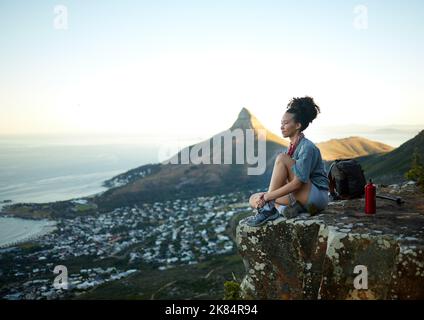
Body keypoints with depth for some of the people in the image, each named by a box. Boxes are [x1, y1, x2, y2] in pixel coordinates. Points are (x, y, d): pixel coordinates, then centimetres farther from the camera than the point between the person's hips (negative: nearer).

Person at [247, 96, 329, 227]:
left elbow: (297, 183, -24)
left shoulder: (307, 147, -15)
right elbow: (285, 181, 12)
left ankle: (268, 207, -22)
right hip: (301, 199, 9)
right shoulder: (292, 146, 11)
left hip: (317, 196, -8)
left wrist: (267, 197, -23)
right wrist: (267, 196, -2)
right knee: (254, 199, 0)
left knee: (281, 158, -23)